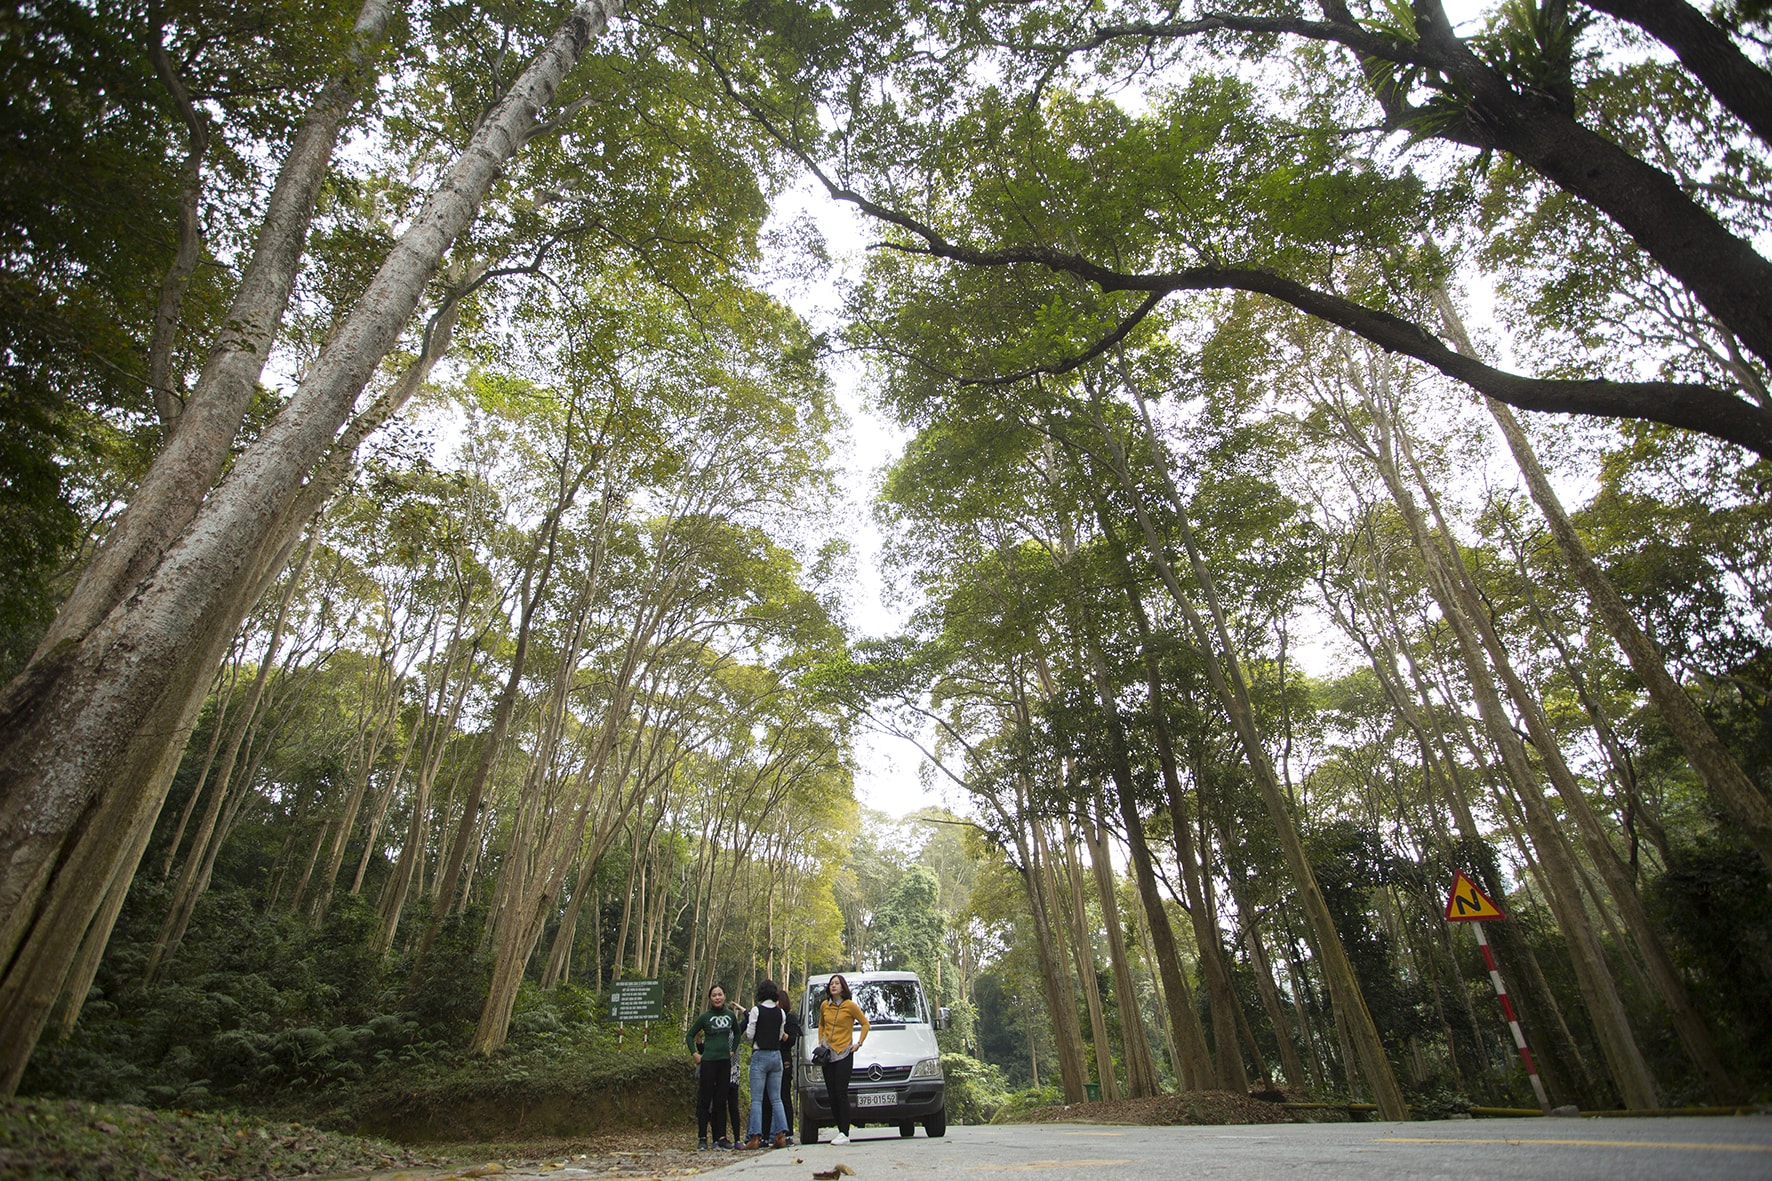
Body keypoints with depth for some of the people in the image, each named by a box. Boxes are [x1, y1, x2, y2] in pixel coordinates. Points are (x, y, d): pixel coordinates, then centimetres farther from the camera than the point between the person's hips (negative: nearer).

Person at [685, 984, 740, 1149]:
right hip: (708, 1061, -3)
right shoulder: (705, 1017, -4)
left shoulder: (730, 1015, 6)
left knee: (721, 1100, 7)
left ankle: (721, 1137, 12)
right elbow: (689, 1035, 5)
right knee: (704, 1100, -2)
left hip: (725, 1061, 3)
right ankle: (702, 1138, 4)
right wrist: (694, 1054, -4)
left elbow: (737, 1032, 23)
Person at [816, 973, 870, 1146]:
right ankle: (840, 1130, 14)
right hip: (827, 1054, 5)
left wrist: (859, 1043, -5)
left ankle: (844, 1134, -7)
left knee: (841, 1093, -9)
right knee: (831, 1094, 6)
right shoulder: (824, 1005, 6)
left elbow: (865, 1024, 2)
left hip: (844, 1053, -5)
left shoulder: (850, 1005, -7)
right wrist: (820, 1042, 12)